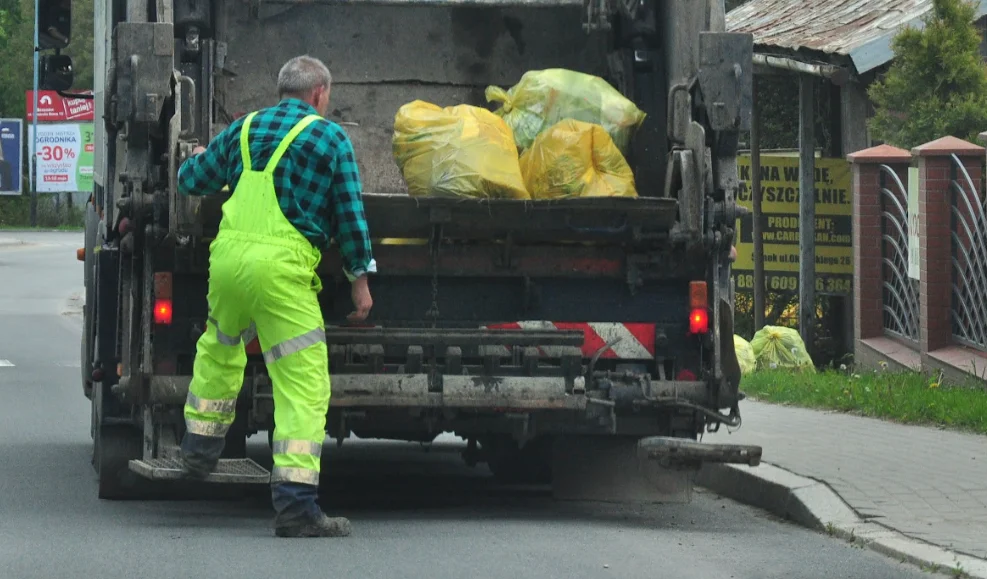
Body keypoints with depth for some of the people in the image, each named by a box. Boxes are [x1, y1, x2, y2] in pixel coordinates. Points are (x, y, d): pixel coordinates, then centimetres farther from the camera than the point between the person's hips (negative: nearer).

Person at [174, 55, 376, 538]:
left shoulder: (242, 130, 17)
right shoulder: (330, 139, 4)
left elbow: (190, 181, 28)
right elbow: (350, 217, 4)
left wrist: (198, 157, 51)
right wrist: (360, 280, 13)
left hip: (227, 253, 5)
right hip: (281, 264, -5)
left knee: (219, 350, 32)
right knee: (303, 385, -6)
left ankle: (198, 452, 46)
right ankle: (294, 504, -15)